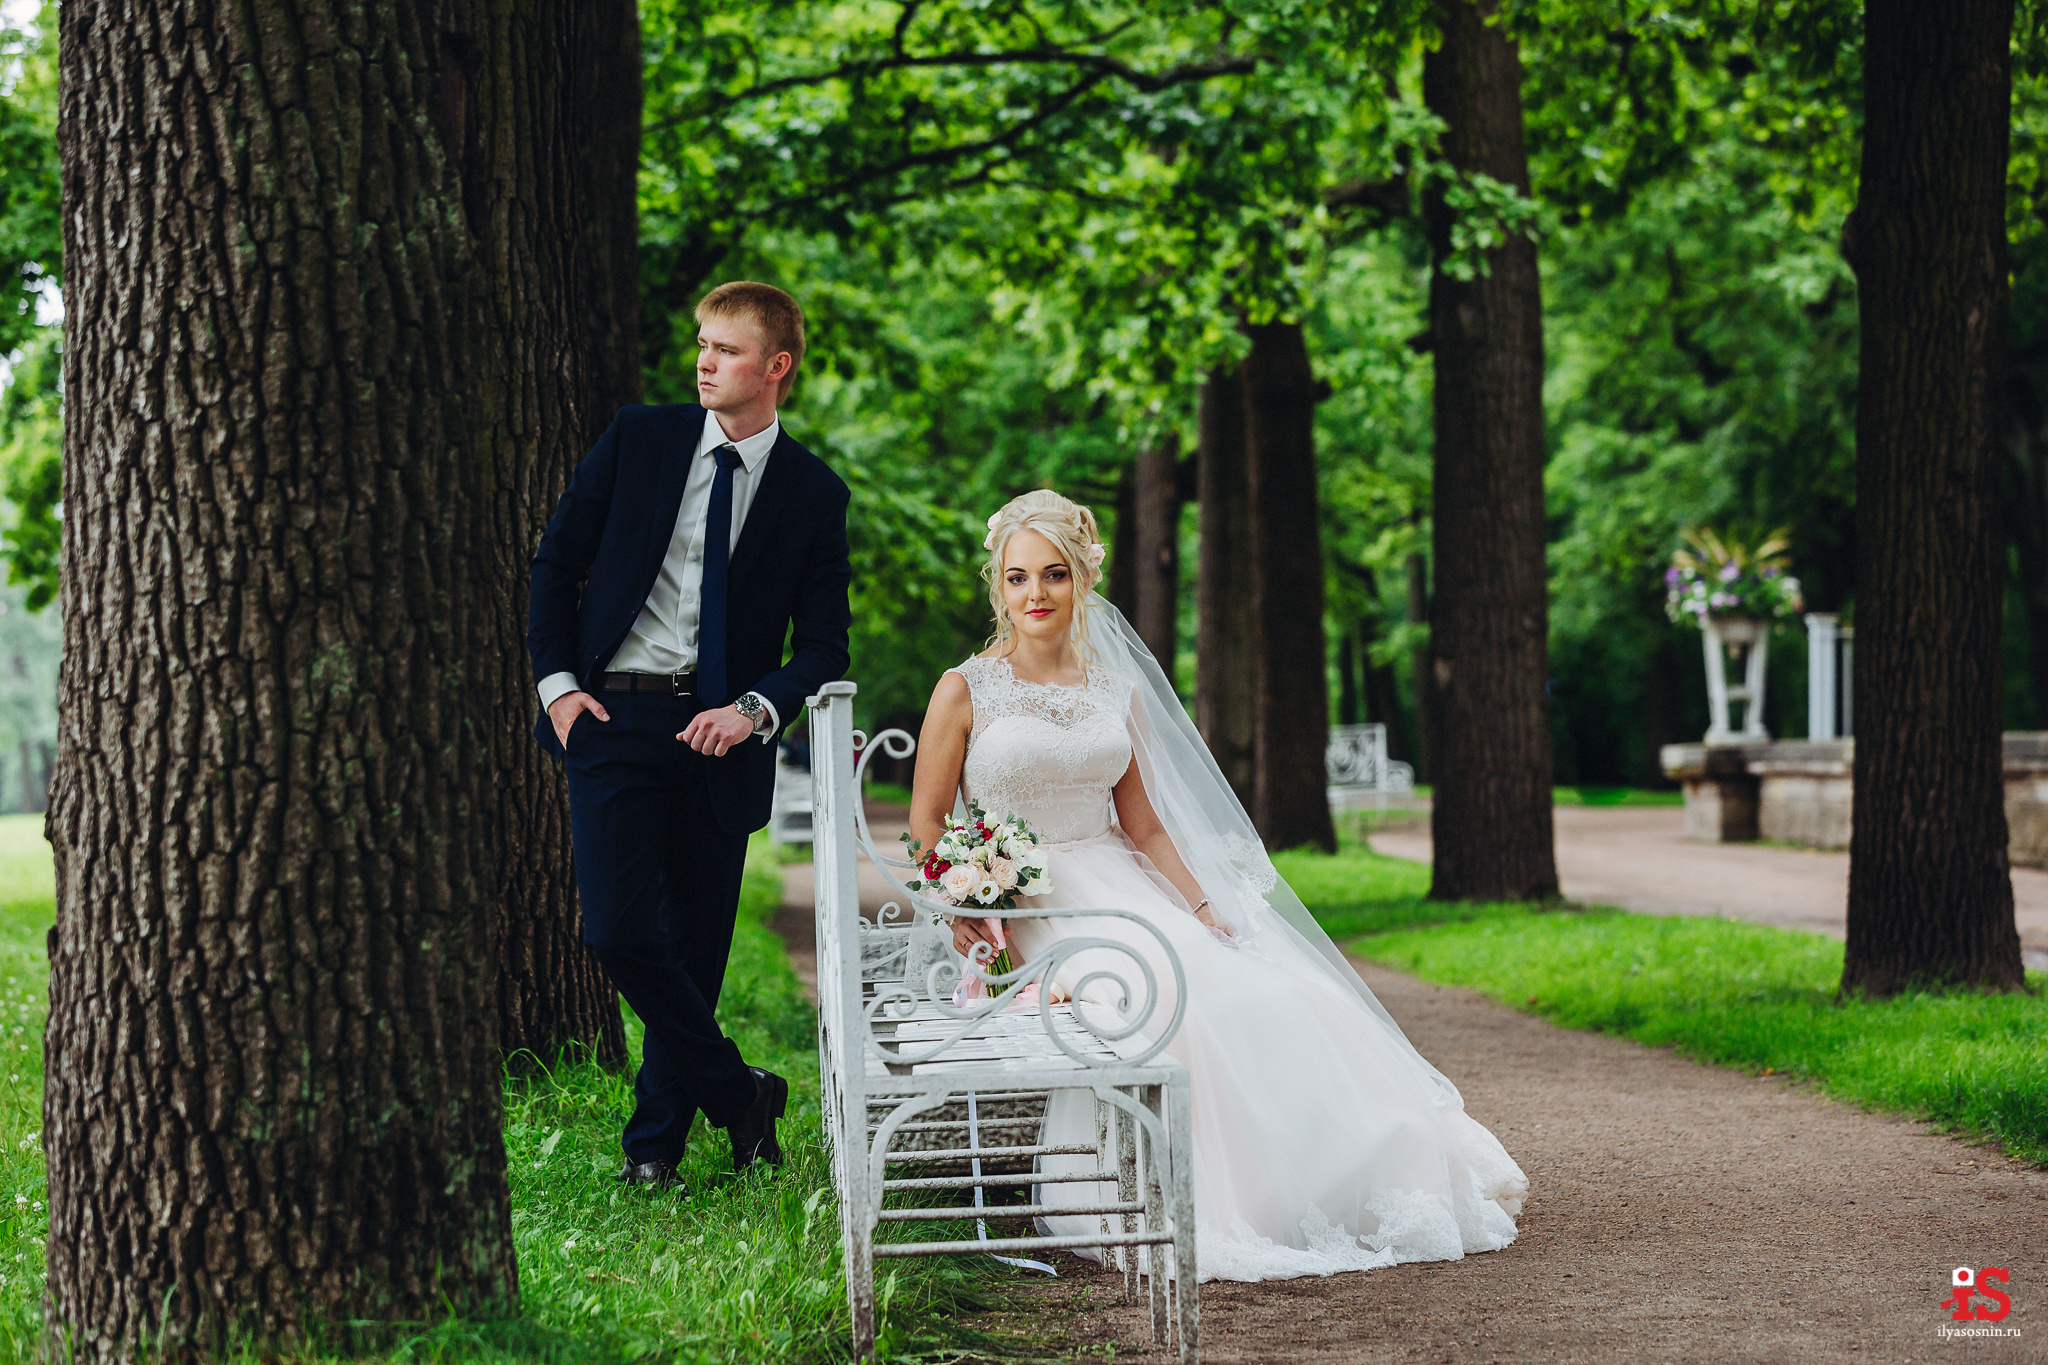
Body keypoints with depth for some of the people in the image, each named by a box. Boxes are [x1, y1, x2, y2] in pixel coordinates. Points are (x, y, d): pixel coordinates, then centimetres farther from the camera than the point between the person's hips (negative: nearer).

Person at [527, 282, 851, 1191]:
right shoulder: (637, 440, 5)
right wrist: (557, 681, -2)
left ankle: (655, 1138, 23)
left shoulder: (814, 493, 4)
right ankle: (738, 1095, 5)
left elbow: (823, 645, 4)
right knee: (620, 931, -12)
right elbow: (555, 561, 9)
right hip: (610, 714, 0)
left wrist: (754, 710, -13)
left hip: (720, 732, 0)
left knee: (696, 948, 6)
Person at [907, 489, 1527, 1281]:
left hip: (1119, 889, 5)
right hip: (1022, 905, -4)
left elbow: (1143, 827, 14)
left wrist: (1204, 907, 1)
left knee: (1260, 993, -18)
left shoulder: (1118, 693, 13)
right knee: (1155, 1000, -33)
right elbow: (926, 821, 2)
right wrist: (959, 911, -15)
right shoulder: (965, 691, 1)